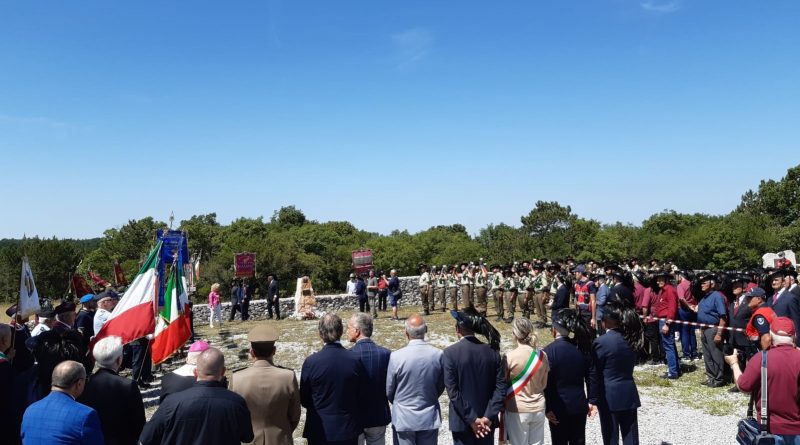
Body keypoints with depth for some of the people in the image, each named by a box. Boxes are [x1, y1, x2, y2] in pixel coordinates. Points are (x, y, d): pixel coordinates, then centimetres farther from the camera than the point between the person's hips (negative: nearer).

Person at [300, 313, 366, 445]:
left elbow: (304, 399, -4)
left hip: (319, 430, -1)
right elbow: (362, 398, -4)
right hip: (348, 429, 1)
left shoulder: (311, 362, -16)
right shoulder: (355, 360, -13)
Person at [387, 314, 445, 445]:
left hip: (403, 418, -2)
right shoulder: (439, 354, -11)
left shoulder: (396, 356, -18)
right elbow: (441, 387, 2)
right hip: (430, 417, 2)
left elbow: (389, 390, -5)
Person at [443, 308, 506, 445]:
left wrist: (471, 419, -12)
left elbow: (452, 391, -16)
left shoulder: (450, 353, -13)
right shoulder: (492, 351, -3)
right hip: (487, 422, 3)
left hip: (462, 421, -3)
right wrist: (488, 417, -8)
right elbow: (501, 388, -7)